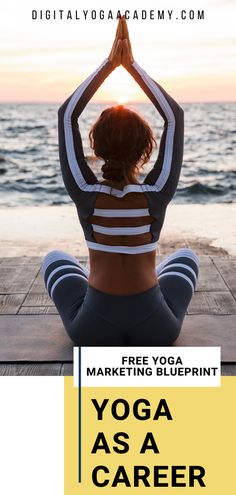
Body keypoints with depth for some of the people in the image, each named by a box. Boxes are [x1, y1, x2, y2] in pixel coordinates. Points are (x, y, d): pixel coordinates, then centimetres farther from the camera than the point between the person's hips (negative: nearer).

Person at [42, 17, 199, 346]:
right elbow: (175, 117, -6)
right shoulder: (156, 194, -16)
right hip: (156, 330, 1)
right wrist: (131, 64, -7)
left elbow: (67, 115, -7)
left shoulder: (85, 193, -16)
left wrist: (110, 63, -6)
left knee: (54, 258, 29)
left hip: (92, 330, 0)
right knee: (186, 256, 31)